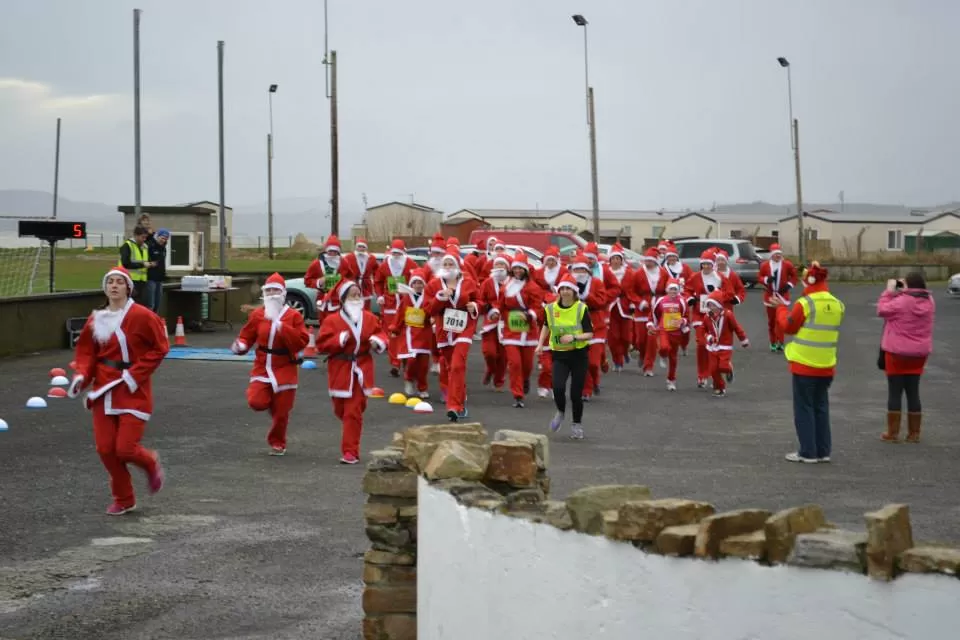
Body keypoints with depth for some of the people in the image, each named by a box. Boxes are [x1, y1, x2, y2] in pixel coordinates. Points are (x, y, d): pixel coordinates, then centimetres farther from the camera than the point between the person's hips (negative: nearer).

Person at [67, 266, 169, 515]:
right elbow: (86, 352, 11)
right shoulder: (96, 319, 5)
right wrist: (81, 376, -7)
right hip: (103, 391, 5)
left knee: (125, 449, -11)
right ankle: (123, 499, 21)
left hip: (134, 392, -5)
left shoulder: (142, 316, -11)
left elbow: (159, 348, -7)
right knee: (105, 449, 1)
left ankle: (151, 463, 26)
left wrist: (136, 374, -13)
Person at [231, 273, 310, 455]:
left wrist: (282, 328, -25)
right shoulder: (257, 315, 3)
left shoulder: (293, 316, -4)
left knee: (282, 411, 4)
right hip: (262, 366, 2)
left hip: (285, 369, -2)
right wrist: (240, 346, -17)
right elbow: (247, 336, 7)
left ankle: (277, 443, 26)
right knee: (256, 402, -17)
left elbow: (303, 341, -15)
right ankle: (270, 401, 21)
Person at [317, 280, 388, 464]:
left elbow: (381, 335, 9)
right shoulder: (332, 320, -4)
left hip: (360, 372, 0)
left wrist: (378, 341, -14)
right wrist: (339, 340, -23)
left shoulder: (369, 318, 4)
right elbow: (322, 345, -8)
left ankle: (350, 452, -3)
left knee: (354, 412, -6)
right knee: (341, 411, 12)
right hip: (340, 372, 0)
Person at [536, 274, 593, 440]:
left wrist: (574, 337, -25)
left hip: (579, 354, -1)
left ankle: (577, 424, 25)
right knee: (558, 387, -19)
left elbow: (590, 334, -8)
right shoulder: (551, 308, 0)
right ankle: (560, 412, 14)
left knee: (576, 393, 1)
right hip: (559, 355, 1)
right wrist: (540, 343, 10)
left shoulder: (582, 309, -8)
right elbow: (546, 326, 21)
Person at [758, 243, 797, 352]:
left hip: (782, 295, -2)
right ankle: (773, 343, 18)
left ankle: (780, 342, -8)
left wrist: (789, 284, -10)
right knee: (771, 320, 7)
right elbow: (759, 277, 4)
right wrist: (766, 279, -17)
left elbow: (794, 275, 4)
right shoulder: (765, 265, -2)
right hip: (770, 295, 2)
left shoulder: (787, 264, -4)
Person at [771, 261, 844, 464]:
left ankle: (808, 452, 4)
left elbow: (787, 327, -6)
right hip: (826, 365, 6)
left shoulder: (805, 303, -15)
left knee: (804, 408, 3)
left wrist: (781, 308, 10)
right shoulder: (836, 305, 3)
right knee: (821, 407, 14)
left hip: (804, 364, -6)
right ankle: (823, 451, 16)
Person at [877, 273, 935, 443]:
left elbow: (882, 310, -5)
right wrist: (903, 291, 9)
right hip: (919, 353, 5)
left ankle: (893, 433, 4)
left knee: (895, 392, 2)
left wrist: (889, 291, 2)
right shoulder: (929, 302, 1)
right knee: (913, 392, 10)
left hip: (897, 352, -5)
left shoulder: (901, 302, -19)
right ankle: (914, 433, 12)